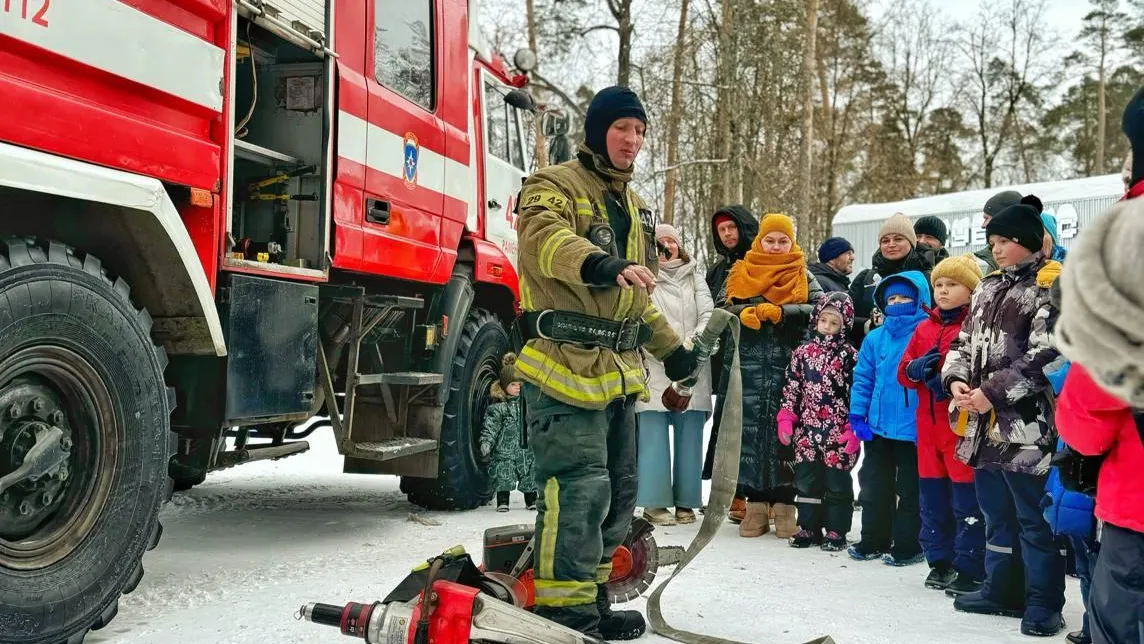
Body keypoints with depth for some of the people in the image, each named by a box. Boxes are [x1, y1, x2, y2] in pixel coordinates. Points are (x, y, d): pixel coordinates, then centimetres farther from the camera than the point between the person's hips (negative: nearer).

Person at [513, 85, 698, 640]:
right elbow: (545, 238, -29)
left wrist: (670, 347, 27)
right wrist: (600, 265, -46)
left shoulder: (631, 205, 22)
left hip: (617, 371, 9)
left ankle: (591, 599, 25)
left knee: (617, 491, 12)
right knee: (580, 489, -13)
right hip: (564, 365, -9)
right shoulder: (555, 186, -4)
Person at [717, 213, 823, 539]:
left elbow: (819, 309, -5)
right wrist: (743, 313, -17)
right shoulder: (740, 273, 15)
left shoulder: (803, 276, 12)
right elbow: (722, 307, 4)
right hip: (748, 367, 1)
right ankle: (756, 503, 8)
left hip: (789, 366, -1)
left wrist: (780, 312, -17)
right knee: (751, 431, 1)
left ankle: (784, 504, 6)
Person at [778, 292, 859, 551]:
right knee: (806, 479, 9)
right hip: (807, 430, 4)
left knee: (837, 483, 4)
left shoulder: (850, 356, -4)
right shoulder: (803, 351, 7)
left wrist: (854, 428, -10)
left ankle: (836, 531, 15)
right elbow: (792, 387, 8)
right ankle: (808, 527, 20)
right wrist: (786, 419, 2)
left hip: (838, 433, -3)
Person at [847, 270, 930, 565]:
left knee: (910, 490, 7)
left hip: (914, 429, -5)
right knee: (874, 486, 15)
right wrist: (857, 413, 0)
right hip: (878, 427, 5)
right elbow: (863, 378, 7)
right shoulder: (875, 338, 6)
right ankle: (874, 540, 28)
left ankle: (907, 545, 19)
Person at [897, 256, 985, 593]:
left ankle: (969, 569, 6)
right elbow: (903, 372, 14)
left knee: (966, 501, -3)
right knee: (933, 498, 13)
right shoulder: (924, 329, 16)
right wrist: (916, 368, -6)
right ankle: (940, 562, 25)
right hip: (929, 423, 7)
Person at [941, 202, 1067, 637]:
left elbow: (1046, 356, -17)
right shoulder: (989, 287, 16)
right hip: (985, 422, 8)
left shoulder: (1051, 286, -8)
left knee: (1032, 516, -1)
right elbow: (964, 342, 17)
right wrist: (956, 380, -3)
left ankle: (1043, 602, 10)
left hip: (1025, 424, -8)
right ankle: (1003, 589, 29)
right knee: (996, 511, 17)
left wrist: (993, 392, -18)